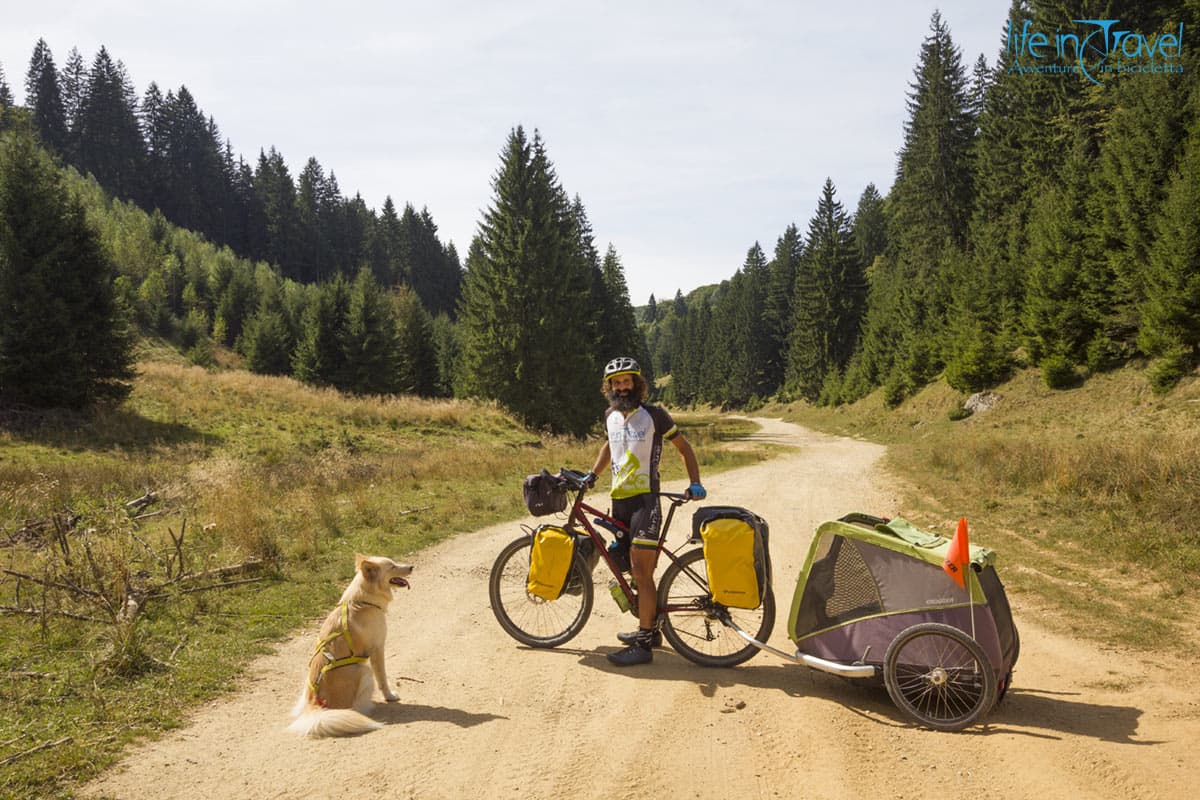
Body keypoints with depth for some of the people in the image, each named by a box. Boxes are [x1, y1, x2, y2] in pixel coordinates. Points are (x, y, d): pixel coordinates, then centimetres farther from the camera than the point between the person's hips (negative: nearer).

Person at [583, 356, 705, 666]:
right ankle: (650, 629, 28)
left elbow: (683, 446, 2)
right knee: (636, 570, 14)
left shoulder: (654, 415, -6)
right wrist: (592, 474, 19)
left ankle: (643, 644, -6)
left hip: (644, 500, -6)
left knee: (641, 571, -10)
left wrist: (695, 483, -8)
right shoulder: (610, 416, 11)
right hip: (619, 500, 6)